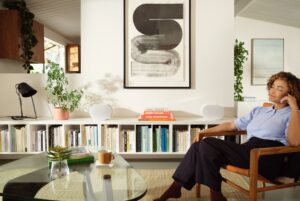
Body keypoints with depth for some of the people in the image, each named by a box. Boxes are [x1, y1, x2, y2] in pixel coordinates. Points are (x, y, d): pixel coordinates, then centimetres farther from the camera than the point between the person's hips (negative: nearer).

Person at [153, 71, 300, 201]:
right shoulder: (259, 110, 27)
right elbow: (231, 125, 25)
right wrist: (205, 131, 15)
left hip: (268, 157, -6)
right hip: (249, 151, 6)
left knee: (208, 144, -22)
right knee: (199, 146, -15)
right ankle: (176, 187, -7)